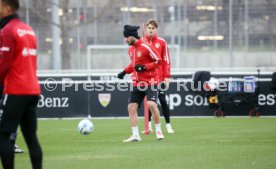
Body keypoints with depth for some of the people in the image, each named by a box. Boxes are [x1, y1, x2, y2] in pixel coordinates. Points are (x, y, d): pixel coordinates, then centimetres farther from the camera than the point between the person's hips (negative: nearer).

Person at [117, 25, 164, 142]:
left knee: (151, 104, -24)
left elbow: (158, 60, -13)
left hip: (150, 81, -8)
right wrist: (125, 71, 11)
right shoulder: (130, 49, 10)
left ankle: (158, 130, -6)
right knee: (131, 107, 1)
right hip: (137, 83, 8)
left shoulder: (146, 47, -15)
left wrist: (144, 67, -22)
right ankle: (135, 135, 7)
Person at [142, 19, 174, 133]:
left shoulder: (162, 42, 0)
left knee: (162, 100, -3)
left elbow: (166, 60, -1)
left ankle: (168, 125, 1)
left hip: (159, 77, -2)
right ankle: (149, 126, 14)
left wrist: (167, 77, -6)